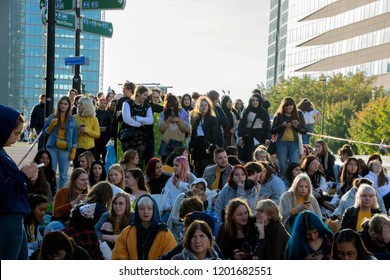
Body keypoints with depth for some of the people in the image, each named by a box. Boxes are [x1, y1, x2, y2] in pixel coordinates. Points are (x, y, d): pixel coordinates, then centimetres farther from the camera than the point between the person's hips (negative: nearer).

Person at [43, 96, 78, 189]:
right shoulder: (52, 117, 8)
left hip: (65, 149, 0)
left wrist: (73, 151, -1)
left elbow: (74, 136, 5)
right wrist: (51, 125, -9)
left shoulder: (72, 119, 6)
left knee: (63, 175, 2)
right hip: (52, 148, 0)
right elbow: (45, 132, 10)